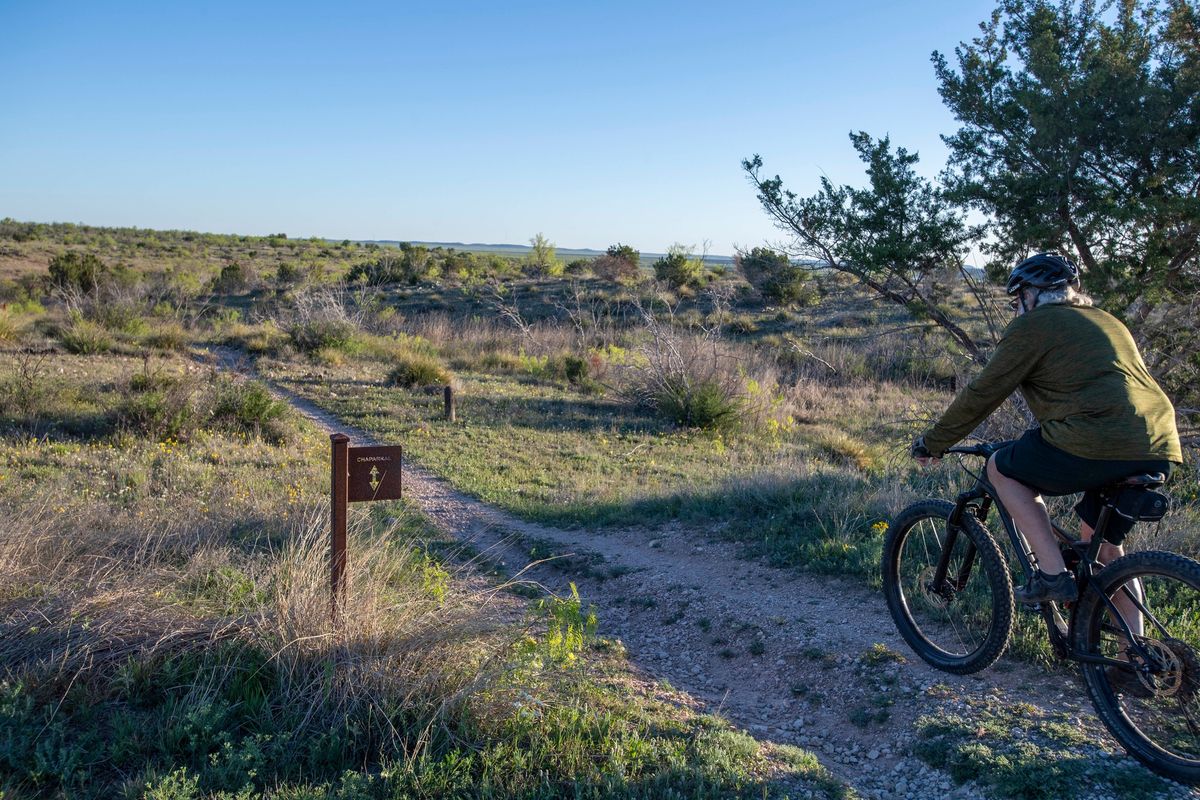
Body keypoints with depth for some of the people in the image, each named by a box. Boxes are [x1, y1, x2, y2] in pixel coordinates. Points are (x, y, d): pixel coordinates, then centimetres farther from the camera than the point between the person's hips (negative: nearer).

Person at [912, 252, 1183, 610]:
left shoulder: (1032, 326, 3)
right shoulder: (1105, 321, 28)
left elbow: (980, 395, 3)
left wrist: (931, 443, 14)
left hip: (1100, 446, -8)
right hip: (1161, 450, 8)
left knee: (1002, 468, 13)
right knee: (1103, 544, 26)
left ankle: (1053, 574, 3)